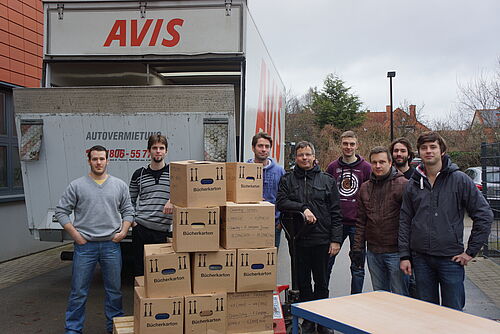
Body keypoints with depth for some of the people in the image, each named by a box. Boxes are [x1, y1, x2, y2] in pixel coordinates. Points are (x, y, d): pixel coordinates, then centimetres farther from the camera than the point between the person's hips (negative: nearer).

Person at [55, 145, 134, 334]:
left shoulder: (120, 185, 7)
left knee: (114, 290, 11)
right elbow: (61, 212, 3)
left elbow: (128, 211, 12)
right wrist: (75, 235, -5)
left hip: (111, 245, 2)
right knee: (79, 291, 4)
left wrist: (123, 231, -2)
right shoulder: (76, 186, 2)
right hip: (85, 246, -1)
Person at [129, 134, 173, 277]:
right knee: (140, 270, 6)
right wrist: (131, 219, 5)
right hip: (141, 229, 2)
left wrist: (172, 200, -21)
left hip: (165, 231, -1)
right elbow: (131, 200, 19)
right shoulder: (139, 174, 10)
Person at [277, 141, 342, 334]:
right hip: (298, 240, 1)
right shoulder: (287, 180, 7)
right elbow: (281, 202, -7)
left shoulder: (327, 180, 6)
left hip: (321, 240, 0)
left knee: (321, 282, 9)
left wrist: (336, 239, -3)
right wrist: (302, 208, -19)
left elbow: (335, 213, 3)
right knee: (303, 283, 10)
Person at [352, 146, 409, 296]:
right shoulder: (365, 187, 10)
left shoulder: (403, 184, -9)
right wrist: (357, 248, 9)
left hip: (396, 251, -5)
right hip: (373, 252, 6)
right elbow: (361, 221, 13)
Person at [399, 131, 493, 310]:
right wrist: (404, 255, 3)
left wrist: (471, 251, -4)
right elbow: (405, 221, 8)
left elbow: (484, 215, -2)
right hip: (420, 258, 3)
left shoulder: (460, 180, -4)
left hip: (451, 257, -3)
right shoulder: (413, 184, 6)